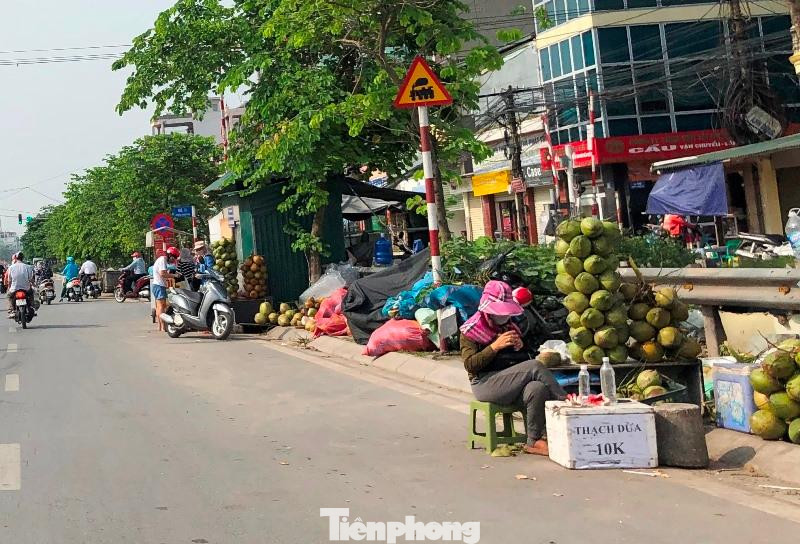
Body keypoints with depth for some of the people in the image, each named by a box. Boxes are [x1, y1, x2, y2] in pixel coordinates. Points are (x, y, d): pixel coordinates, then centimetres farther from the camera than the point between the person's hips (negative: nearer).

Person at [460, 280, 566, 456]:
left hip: (513, 382, 6)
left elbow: (522, 360, 25)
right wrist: (495, 346, -17)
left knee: (538, 389, -31)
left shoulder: (510, 327, 20)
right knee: (535, 367, -27)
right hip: (485, 383, -6)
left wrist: (520, 348, 1)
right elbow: (469, 364, -9)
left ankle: (534, 441, -28)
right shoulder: (471, 330, 3)